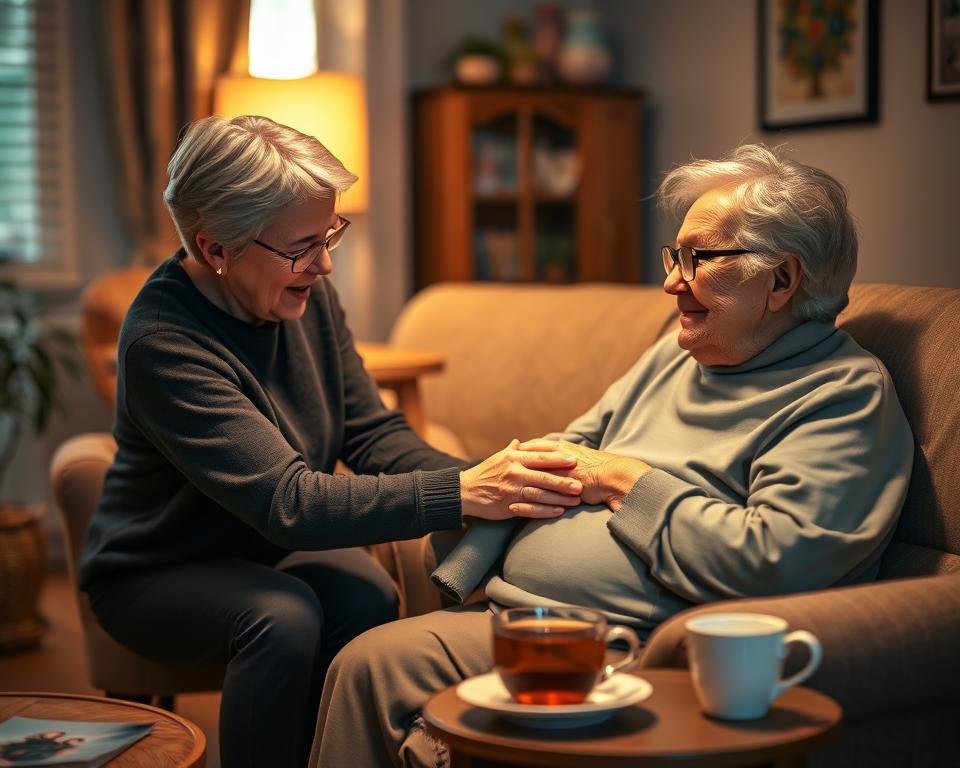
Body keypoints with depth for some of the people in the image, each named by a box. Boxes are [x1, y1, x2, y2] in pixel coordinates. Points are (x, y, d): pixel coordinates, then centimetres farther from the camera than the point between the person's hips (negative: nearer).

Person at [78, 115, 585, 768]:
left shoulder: (306, 292, -6)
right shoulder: (163, 341, -29)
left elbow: (372, 433, -5)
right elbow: (288, 501, -35)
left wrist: (486, 480, -23)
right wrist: (460, 494, -42)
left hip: (272, 552, 5)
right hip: (157, 575, -5)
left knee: (367, 596, -25)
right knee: (284, 615, -33)